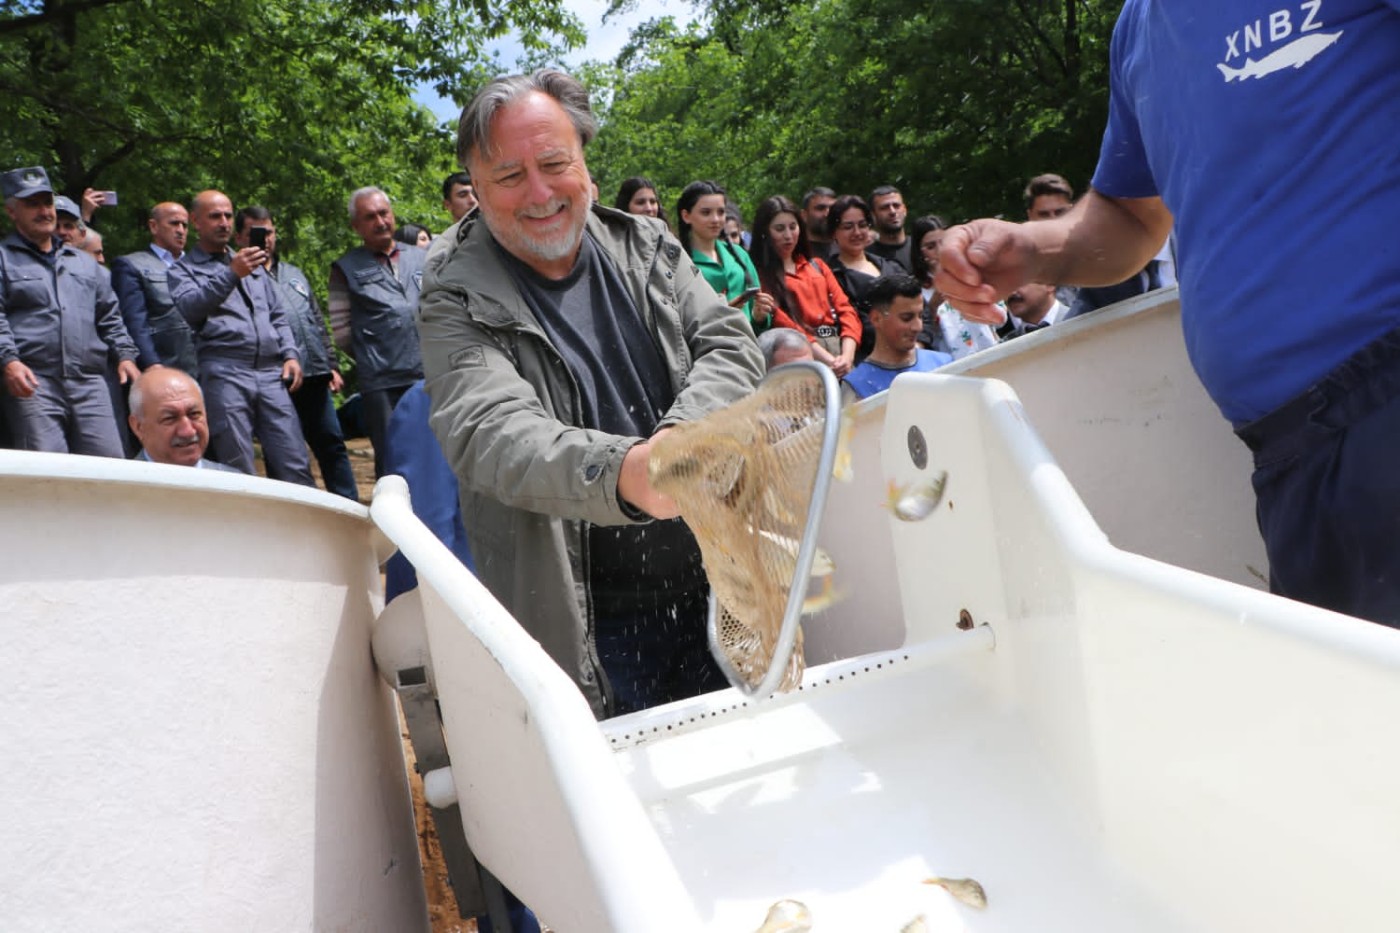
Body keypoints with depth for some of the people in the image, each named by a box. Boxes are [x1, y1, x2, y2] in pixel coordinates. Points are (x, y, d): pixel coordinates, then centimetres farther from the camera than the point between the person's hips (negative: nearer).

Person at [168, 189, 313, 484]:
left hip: (271, 373, 4)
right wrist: (231, 274, -20)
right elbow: (190, 308, -10)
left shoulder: (254, 264, 28)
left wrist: (290, 355, 10)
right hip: (225, 374, -4)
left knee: (295, 466, -3)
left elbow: (277, 316, 27)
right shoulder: (183, 269, 10)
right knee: (238, 474, -6)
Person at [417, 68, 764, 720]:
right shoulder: (456, 300, -7)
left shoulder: (648, 249, 7)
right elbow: (489, 434, -22)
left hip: (712, 594, 4)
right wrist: (623, 473, -42)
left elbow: (730, 345, -2)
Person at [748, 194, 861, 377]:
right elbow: (787, 326, -6)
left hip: (839, 345, 4)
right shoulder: (760, 275, 4)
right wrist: (829, 360, -15)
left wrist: (847, 355, -6)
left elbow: (846, 310, 12)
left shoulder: (818, 266, 22)